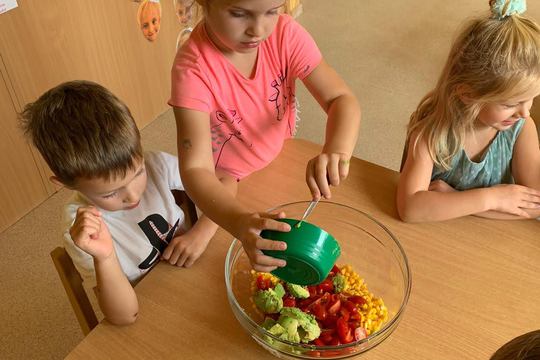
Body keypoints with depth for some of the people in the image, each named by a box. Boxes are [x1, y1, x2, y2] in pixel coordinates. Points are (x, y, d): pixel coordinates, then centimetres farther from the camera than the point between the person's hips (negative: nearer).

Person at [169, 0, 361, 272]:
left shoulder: (285, 33, -25)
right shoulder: (193, 69, -34)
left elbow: (342, 99, -26)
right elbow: (196, 168, -39)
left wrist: (337, 151, -50)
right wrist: (241, 222, -59)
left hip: (280, 156, 4)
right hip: (227, 177, -3)